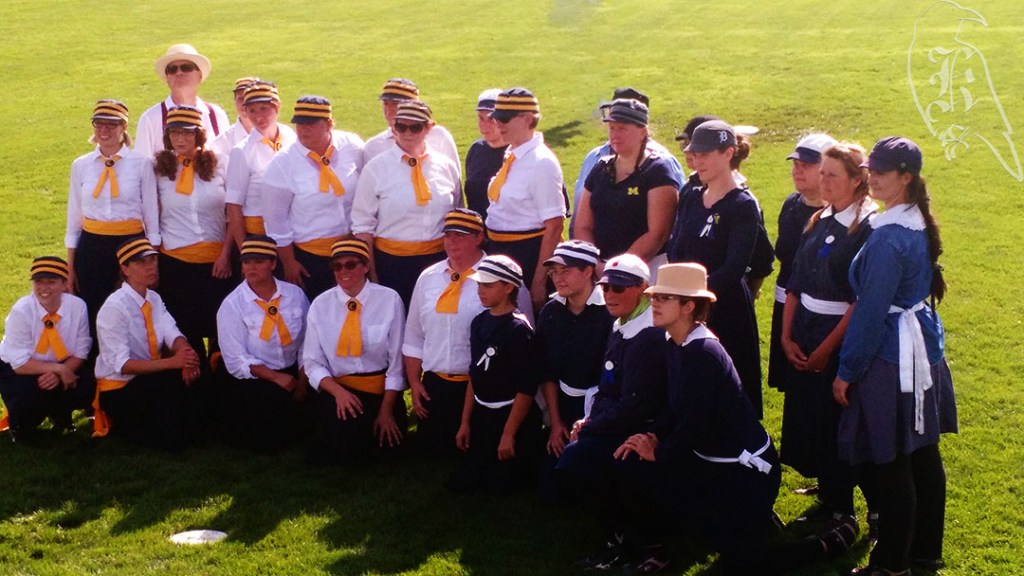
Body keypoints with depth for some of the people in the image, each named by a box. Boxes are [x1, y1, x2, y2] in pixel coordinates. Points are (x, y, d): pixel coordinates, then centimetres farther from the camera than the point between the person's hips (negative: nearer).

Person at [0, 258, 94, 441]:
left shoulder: (78, 306, -18)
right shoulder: (21, 311, -25)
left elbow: (80, 353, -10)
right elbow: (20, 364, -23)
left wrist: (60, 373, -29)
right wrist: (59, 368, -33)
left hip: (61, 368, 3)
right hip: (17, 370, -3)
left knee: (84, 390, -24)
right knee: (29, 399, -33)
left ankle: (58, 414, 13)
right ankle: (19, 423, 6)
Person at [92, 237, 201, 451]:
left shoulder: (154, 299, 7)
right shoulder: (114, 308, -18)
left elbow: (173, 336, -6)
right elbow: (121, 364, -24)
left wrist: (185, 352, -32)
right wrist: (172, 362, -34)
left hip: (149, 383, 7)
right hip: (118, 391, -7)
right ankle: (123, 426, -5)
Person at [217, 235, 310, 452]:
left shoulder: (295, 294, 2)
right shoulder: (232, 305, -7)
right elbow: (237, 360, -11)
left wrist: (302, 379, -6)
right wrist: (274, 377, -19)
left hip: (290, 374, 4)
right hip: (252, 380, -4)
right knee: (267, 441, -20)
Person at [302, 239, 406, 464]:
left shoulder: (389, 299, -3)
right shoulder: (320, 305, 2)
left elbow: (397, 360, -1)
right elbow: (313, 362, 1)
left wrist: (386, 410, -5)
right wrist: (338, 392, -16)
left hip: (380, 391, 0)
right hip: (336, 389, 0)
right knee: (344, 435, -24)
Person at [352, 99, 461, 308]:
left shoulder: (446, 166, 6)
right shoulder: (376, 168, -2)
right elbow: (363, 227, -2)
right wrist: (371, 277, -4)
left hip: (439, 261, 2)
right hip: (392, 263, -2)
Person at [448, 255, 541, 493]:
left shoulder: (518, 329, -18)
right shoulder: (479, 322, 5)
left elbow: (526, 388, -19)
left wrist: (509, 434, -19)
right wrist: (465, 422, 11)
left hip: (512, 417, -8)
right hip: (482, 416, 8)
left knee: (500, 486, -2)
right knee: (461, 482, 11)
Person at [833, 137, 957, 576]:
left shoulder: (888, 237, -21)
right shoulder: (918, 223, 7)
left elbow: (871, 311, -20)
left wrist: (847, 371, -12)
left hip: (891, 358, -10)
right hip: (924, 349, 10)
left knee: (888, 465, 1)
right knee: (923, 454, 17)